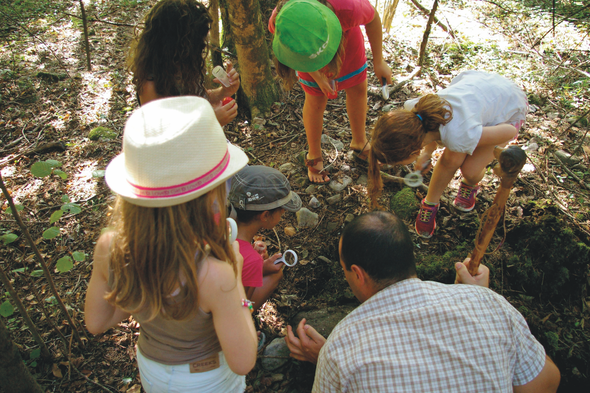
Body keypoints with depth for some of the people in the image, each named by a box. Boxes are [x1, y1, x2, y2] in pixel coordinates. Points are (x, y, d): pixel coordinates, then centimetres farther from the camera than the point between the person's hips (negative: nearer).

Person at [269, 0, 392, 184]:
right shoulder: (278, 23, -41)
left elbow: (373, 18, -20)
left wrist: (378, 61, -12)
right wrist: (317, 77, -12)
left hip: (345, 36, 1)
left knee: (358, 88, 14)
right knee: (315, 99, 4)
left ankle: (359, 143, 40)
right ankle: (314, 157, 29)